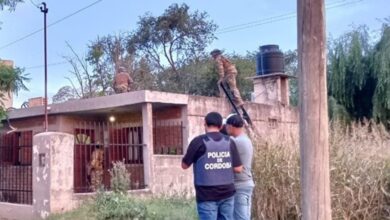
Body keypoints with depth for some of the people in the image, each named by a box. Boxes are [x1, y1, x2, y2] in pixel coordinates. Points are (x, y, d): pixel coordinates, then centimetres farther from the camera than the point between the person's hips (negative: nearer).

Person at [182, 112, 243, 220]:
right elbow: (238, 168, 2)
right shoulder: (229, 142, 3)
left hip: (207, 195, -4)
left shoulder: (199, 141, -9)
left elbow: (185, 165, -1)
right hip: (227, 193, 4)